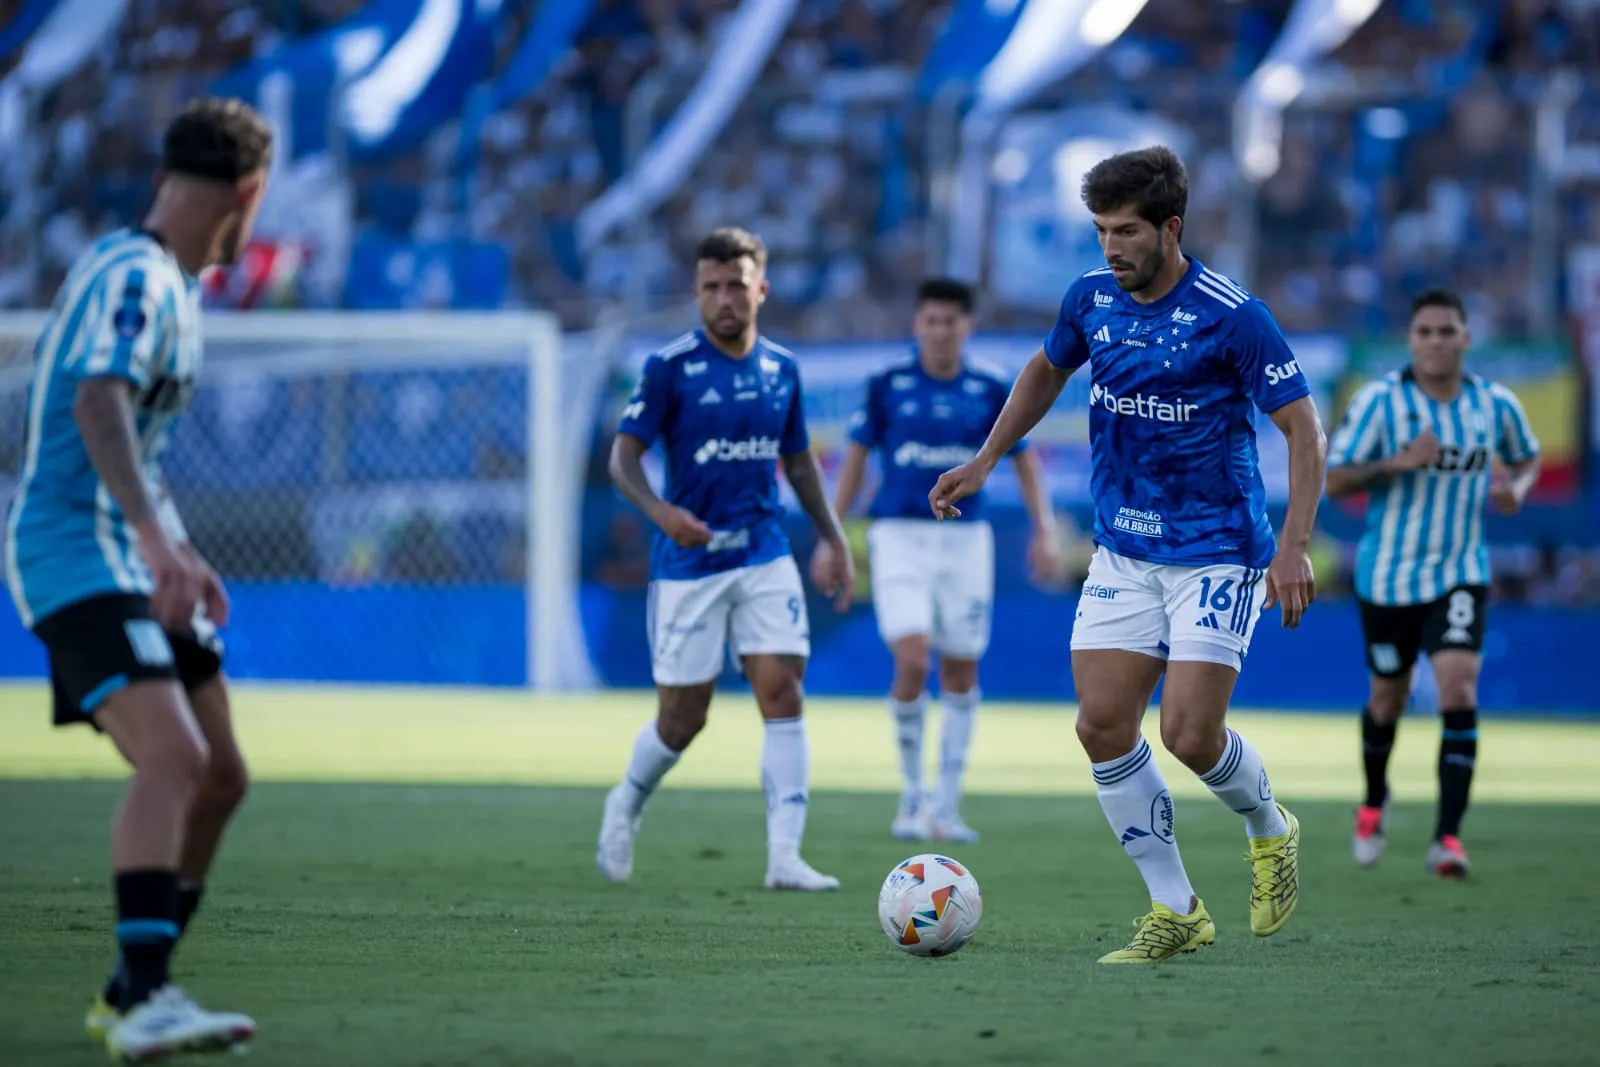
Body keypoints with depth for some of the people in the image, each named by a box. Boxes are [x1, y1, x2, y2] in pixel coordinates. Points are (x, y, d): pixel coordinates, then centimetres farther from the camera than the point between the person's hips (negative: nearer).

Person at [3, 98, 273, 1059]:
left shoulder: (169, 285, 17)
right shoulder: (133, 278, -14)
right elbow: (97, 405, -32)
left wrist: (181, 561, 36)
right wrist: (158, 539, -43)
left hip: (137, 559, 10)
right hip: (78, 555, -10)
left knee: (219, 776, 10)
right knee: (172, 757, -26)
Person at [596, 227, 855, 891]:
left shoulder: (781, 368, 8)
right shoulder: (671, 367, -7)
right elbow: (623, 456, -9)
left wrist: (834, 541, 16)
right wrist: (659, 510, -27)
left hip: (765, 560, 3)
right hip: (688, 563, -3)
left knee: (782, 695, -11)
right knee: (683, 718, 2)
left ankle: (785, 857, -13)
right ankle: (625, 808, 32)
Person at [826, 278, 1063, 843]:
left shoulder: (991, 390, 2)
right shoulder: (886, 386, -1)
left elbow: (1023, 460, 10)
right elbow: (856, 459, 6)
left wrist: (1044, 531, 0)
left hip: (965, 538, 2)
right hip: (899, 536, -2)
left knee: (961, 672, 5)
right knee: (911, 662, -16)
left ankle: (946, 808, 15)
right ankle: (911, 794, 2)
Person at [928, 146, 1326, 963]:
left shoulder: (1231, 316, -16)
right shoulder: (1092, 298, 1)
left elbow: (1302, 426, -13)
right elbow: (1047, 370, 23)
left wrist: (1295, 547, -21)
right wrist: (985, 460, 17)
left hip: (1216, 553, -6)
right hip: (1122, 551, 6)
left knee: (1189, 733, -13)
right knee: (1102, 726, -5)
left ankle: (1269, 833, 21)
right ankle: (1175, 911, 7)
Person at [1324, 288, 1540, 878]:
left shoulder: (1495, 404, -2)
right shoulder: (1378, 400, -10)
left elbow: (1527, 457, 18)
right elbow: (1334, 479, -11)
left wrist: (1516, 488, -5)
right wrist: (1398, 462, -26)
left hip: (1459, 575, 1)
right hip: (1387, 577, 0)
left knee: (1458, 690, -19)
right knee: (1387, 701, 13)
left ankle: (1448, 836, -19)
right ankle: (1375, 801, 43)